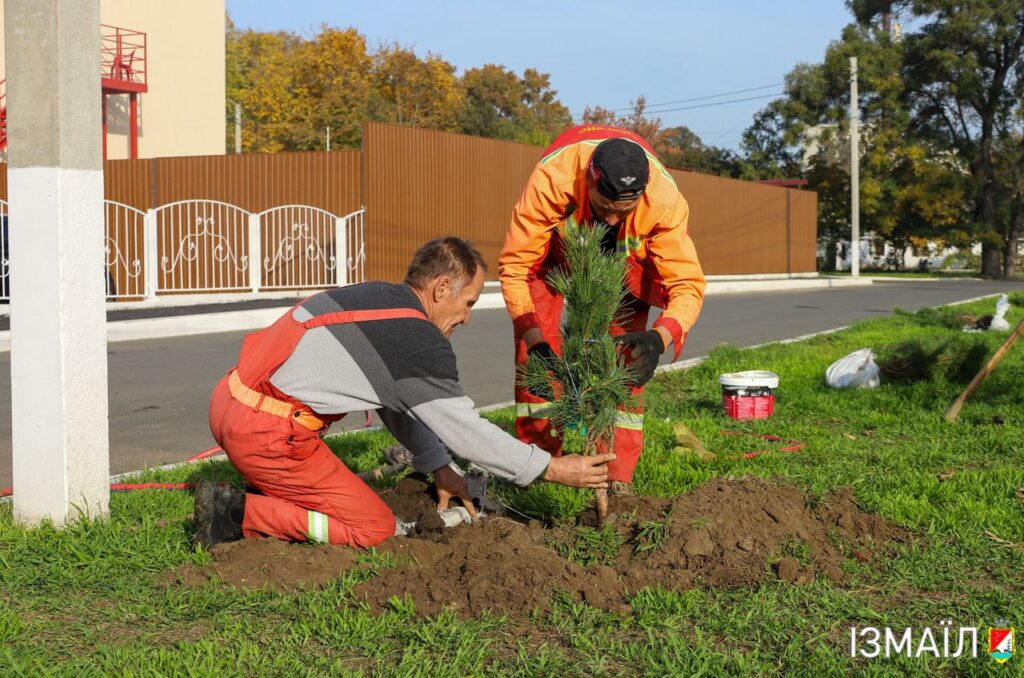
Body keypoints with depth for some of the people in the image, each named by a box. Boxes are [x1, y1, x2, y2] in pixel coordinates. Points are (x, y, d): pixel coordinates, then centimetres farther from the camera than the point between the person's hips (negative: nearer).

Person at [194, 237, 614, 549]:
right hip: (266, 432, -9)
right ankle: (239, 514, -5)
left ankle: (261, 496, 14)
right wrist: (553, 469, 3)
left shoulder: (375, 297, 16)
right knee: (374, 528, 1)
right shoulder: (422, 344, -11)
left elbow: (395, 406, 24)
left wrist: (438, 468, 27)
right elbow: (467, 431, -5)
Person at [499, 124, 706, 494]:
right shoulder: (552, 178, -42)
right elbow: (515, 264, -35)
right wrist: (535, 341, -47)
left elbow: (688, 282, -35)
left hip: (623, 255, 1)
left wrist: (660, 338, -56)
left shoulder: (664, 200, -39)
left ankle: (618, 480, 0)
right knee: (534, 353, -12)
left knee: (626, 357, -9)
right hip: (554, 244, 0)